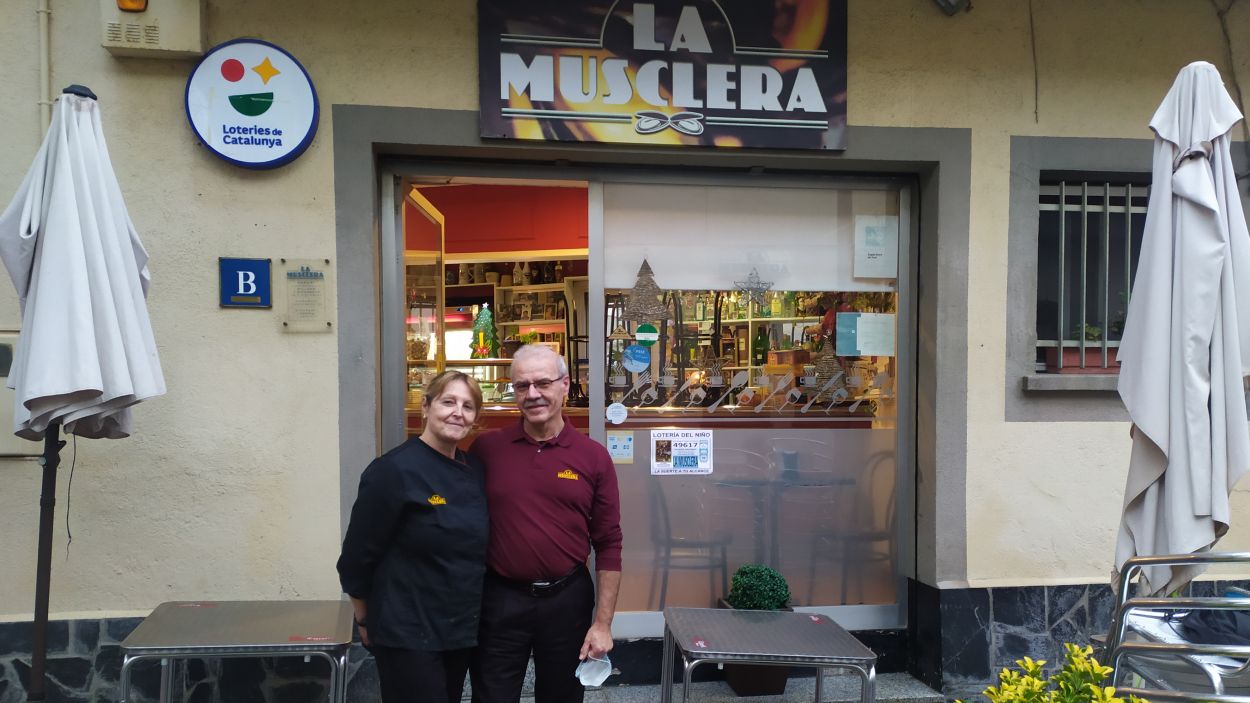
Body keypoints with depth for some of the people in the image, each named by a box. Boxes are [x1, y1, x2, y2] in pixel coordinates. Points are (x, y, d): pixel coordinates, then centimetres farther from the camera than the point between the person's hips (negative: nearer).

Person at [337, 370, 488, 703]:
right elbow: (357, 556, -12)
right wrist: (366, 622, -3)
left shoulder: (475, 470, 3)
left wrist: (473, 612, 13)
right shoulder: (394, 470, -17)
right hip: (408, 635, -7)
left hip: (463, 628, 7)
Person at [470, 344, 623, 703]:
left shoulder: (593, 456, -3)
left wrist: (603, 623, -4)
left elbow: (608, 545, -1)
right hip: (499, 599, 0)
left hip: (567, 599, 1)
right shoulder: (486, 449, -3)